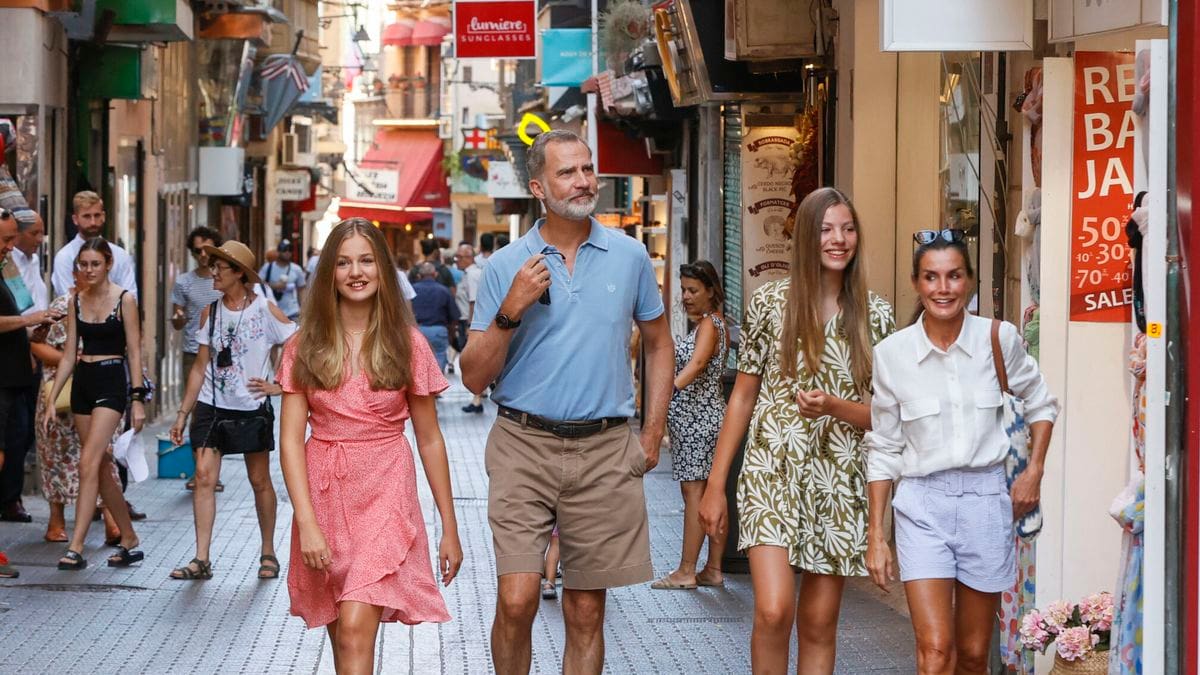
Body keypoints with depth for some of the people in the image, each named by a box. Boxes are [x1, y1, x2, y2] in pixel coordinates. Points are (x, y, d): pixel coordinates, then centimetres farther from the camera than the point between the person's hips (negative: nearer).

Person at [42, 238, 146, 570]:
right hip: (82, 383, 6)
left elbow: (134, 353, -6)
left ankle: (76, 548, -17)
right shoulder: (77, 300, 9)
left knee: (89, 462, -16)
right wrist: (51, 400, 7)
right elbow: (69, 355, 11)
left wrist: (138, 399, -11)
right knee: (102, 468, 9)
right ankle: (129, 541, 20)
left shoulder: (123, 299, -6)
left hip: (111, 383, -6)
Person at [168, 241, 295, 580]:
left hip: (252, 409, -3)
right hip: (211, 408, 3)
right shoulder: (210, 313, 6)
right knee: (204, 477, -8)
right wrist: (183, 413, 8)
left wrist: (279, 386, -10)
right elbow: (200, 367, 10)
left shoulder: (265, 311, -7)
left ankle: (268, 554, 22)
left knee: (260, 481, 8)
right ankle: (201, 559, -8)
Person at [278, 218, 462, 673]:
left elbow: (429, 440, 5)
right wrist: (307, 523, -14)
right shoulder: (305, 346, 2)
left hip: (385, 497, -2)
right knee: (342, 637, 11)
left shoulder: (407, 344, 0)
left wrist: (449, 527, 5)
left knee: (355, 630, -17)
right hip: (323, 496, 2)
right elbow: (290, 439, -3)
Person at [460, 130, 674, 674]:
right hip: (524, 445, -1)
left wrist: (652, 432, 10)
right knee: (517, 600, -11)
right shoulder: (505, 267, 2)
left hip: (605, 451, 2)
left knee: (586, 610, 6)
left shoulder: (629, 256, 6)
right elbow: (474, 378, 1)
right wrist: (510, 312, -13)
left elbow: (658, 344, 18)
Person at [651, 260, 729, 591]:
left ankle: (686, 572, -8)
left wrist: (667, 392, -42)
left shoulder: (708, 324, -13)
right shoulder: (716, 323, 18)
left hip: (697, 416, -10)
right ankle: (713, 569, 12)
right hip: (707, 414, 10)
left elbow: (696, 365, -30)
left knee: (693, 490, -9)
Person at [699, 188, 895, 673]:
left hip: (839, 481, 2)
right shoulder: (771, 301, 0)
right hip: (773, 470, -2)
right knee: (773, 611, -17)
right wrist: (716, 484, 3)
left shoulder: (875, 315, 4)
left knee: (819, 622, 6)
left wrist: (834, 407, -15)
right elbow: (742, 397, 5)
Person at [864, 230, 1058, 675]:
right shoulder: (892, 353, -3)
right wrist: (876, 535, 3)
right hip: (922, 504, -1)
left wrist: (1034, 472, 4)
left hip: (986, 500, 1)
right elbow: (883, 450, 4)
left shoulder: (998, 338, -3)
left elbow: (1041, 404, 15)